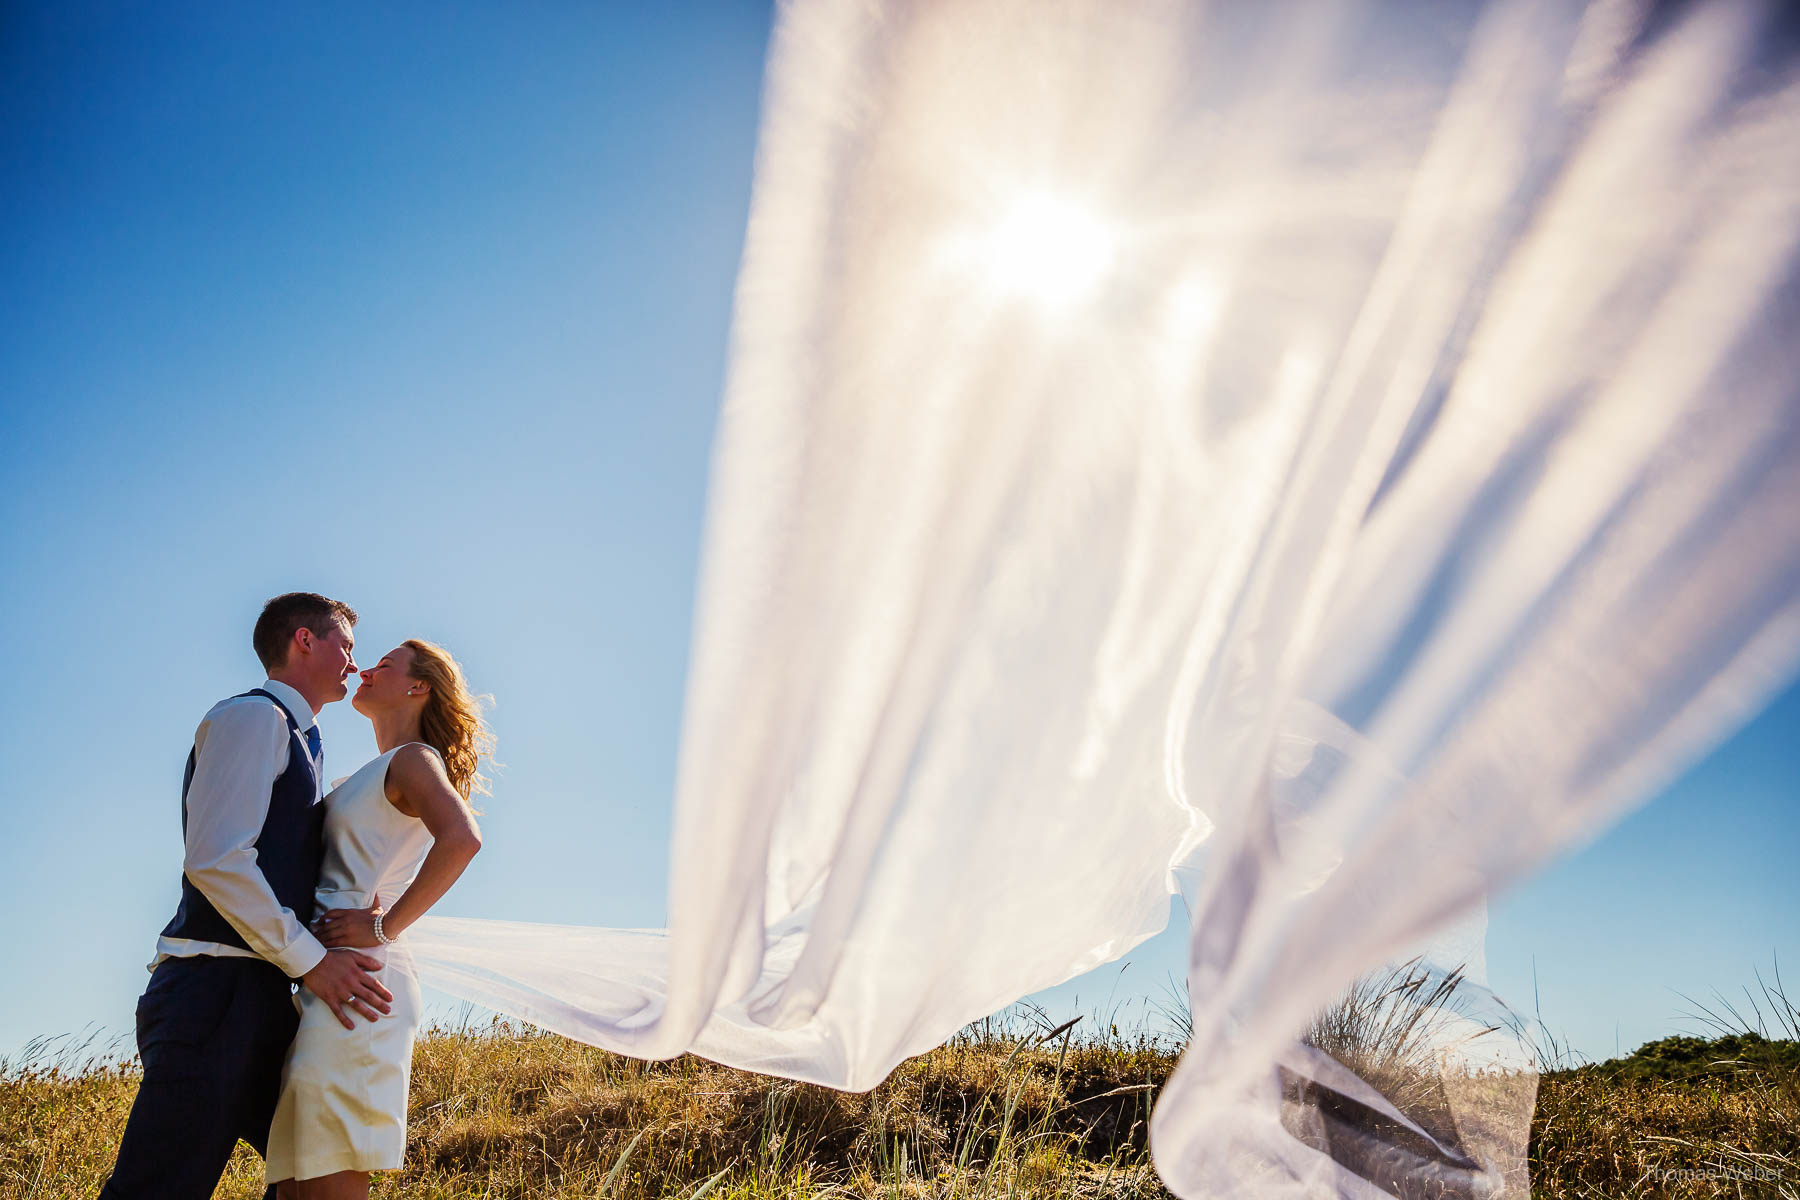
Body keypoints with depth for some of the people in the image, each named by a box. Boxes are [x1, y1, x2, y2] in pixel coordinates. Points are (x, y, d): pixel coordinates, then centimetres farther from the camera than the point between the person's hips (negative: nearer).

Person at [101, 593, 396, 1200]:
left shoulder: (297, 741, 25)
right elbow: (214, 859, -16)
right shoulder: (255, 716, -5)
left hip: (258, 997, 10)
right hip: (215, 990, -10)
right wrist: (310, 959, -15)